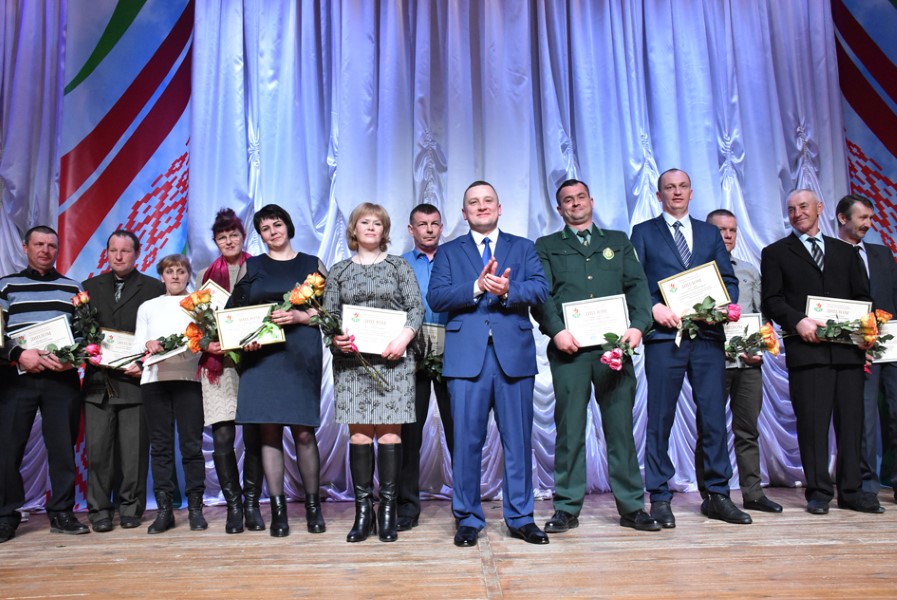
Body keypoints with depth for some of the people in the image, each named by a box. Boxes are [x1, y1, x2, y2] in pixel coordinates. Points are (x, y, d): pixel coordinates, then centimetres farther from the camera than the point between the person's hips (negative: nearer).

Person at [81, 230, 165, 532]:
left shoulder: (154, 288, 5)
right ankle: (99, 510, 13)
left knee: (133, 449, 3)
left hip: (134, 380, -2)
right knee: (97, 448, 2)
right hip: (98, 381, 2)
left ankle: (130, 508, 15)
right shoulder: (89, 287, 15)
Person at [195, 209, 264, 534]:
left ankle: (252, 503, 12)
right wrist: (207, 345, -5)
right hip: (218, 364, 2)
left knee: (253, 437, -1)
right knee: (222, 438, -3)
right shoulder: (206, 275, 16)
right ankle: (233, 505, 10)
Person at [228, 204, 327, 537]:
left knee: (303, 432, -4)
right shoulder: (250, 266, 15)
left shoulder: (312, 264, 12)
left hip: (301, 355, -1)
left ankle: (313, 505, 11)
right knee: (269, 432, 0)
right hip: (261, 356, 2)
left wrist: (298, 316, -11)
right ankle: (278, 509, 9)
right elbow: (234, 312, 11)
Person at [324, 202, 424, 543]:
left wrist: (403, 339, -12)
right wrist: (336, 339, -10)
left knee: (389, 431, -4)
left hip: (392, 359, -1)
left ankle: (388, 510, 5)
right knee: (359, 433, -1)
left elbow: (416, 308, 4)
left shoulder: (399, 266, 11)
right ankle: (363, 510, 7)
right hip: (351, 360, 1)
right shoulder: (339, 271, 15)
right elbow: (328, 314, 10)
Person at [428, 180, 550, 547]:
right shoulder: (449, 252, 14)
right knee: (467, 440, 3)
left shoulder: (524, 248, 15)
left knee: (518, 439, 6)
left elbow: (540, 289, 0)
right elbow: (435, 297, -1)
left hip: (515, 354, 1)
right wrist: (477, 287, -13)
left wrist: (508, 290, -19)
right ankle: (468, 519, 17)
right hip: (467, 356, 0)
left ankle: (520, 518, 19)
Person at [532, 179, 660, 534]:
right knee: (569, 429, 1)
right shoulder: (546, 247, 15)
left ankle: (632, 507, 14)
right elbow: (541, 294, 2)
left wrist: (638, 325, -8)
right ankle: (567, 509, 9)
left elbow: (637, 286, 9)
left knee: (621, 427, 4)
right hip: (569, 347, -1)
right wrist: (556, 330, -14)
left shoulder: (618, 241, 20)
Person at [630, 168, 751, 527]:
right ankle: (659, 499, 10)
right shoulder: (644, 232, 11)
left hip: (708, 335, 3)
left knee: (715, 416, 4)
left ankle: (719, 496, 17)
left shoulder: (710, 233, 20)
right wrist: (654, 307, -14)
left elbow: (728, 279, 14)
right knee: (660, 419, 1)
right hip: (664, 335, -3)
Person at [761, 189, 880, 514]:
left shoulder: (845, 252, 21)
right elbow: (771, 301, 1)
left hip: (848, 347, 3)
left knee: (851, 420, 4)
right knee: (812, 421, -4)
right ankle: (819, 491, 5)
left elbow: (863, 296, 16)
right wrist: (797, 320, -15)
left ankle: (851, 490, 14)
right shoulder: (776, 253, 11)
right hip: (807, 347, -3)